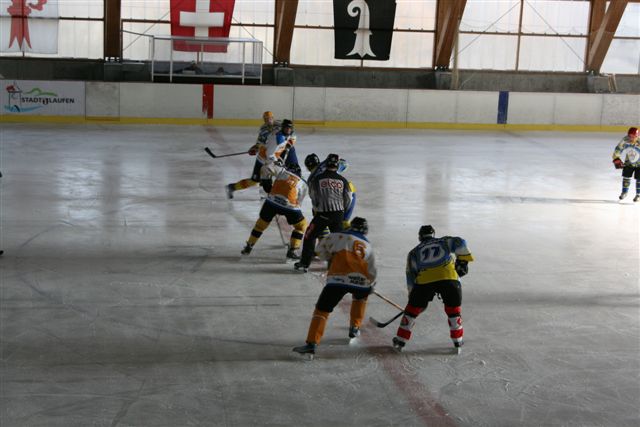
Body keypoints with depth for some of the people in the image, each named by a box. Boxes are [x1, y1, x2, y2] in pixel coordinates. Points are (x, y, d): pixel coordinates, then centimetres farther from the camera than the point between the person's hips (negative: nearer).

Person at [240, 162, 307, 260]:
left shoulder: (283, 171, 21)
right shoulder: (303, 185, 22)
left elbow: (266, 169, 11)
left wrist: (266, 182, 23)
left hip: (272, 200, 2)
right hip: (289, 205, -1)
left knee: (261, 223, 24)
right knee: (301, 226, 22)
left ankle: (248, 247, 33)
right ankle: (291, 251, 13)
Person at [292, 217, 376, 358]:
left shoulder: (339, 236, 14)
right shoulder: (368, 246, 24)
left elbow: (321, 250, 18)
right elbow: (372, 272, 24)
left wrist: (332, 258, 35)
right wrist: (370, 285, 42)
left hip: (338, 279, -3)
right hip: (361, 282, 3)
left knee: (322, 309, 0)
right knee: (360, 297, 38)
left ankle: (311, 343, -13)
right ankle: (355, 327, 37)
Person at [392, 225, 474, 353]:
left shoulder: (414, 252, 28)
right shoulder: (445, 241, 27)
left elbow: (411, 275, 23)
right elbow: (460, 243, 8)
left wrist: (413, 296, 28)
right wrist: (463, 260, 17)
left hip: (424, 280, 0)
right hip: (449, 277, 0)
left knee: (412, 309, 16)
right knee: (453, 309, 21)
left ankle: (400, 340, 20)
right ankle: (457, 340, 25)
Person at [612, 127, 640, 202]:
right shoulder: (624, 141, -17)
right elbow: (618, 149, -8)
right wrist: (617, 159, -15)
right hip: (628, 163, 3)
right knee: (626, 177, 6)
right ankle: (624, 192, 27)